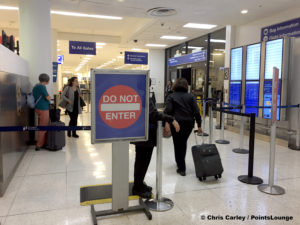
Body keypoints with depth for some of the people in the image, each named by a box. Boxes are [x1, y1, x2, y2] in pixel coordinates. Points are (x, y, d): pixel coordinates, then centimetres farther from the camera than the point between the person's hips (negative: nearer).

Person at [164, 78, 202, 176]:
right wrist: (199, 125, 0)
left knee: (178, 145, 8)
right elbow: (196, 111, -2)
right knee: (183, 143, 22)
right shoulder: (191, 96, 6)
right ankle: (181, 163, 38)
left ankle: (181, 168, 9)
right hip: (189, 123, 3)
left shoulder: (171, 96, 0)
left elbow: (168, 110, -12)